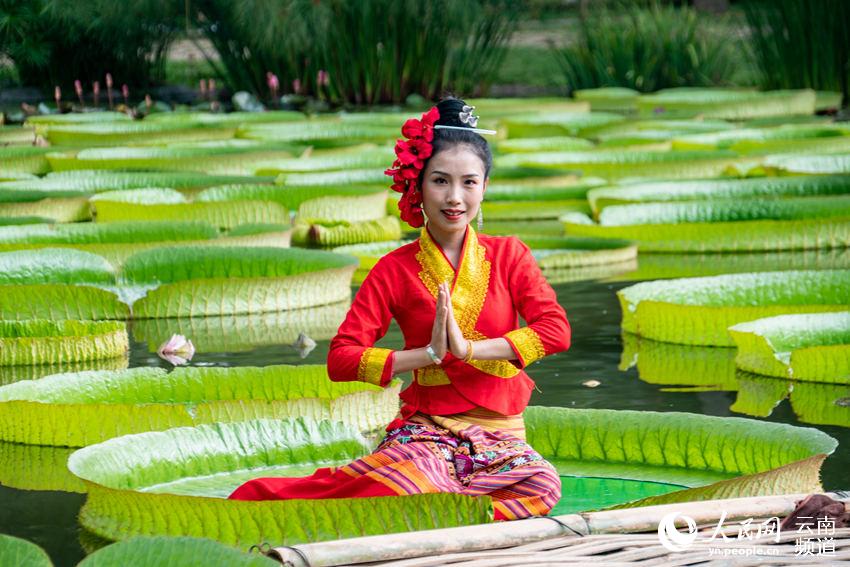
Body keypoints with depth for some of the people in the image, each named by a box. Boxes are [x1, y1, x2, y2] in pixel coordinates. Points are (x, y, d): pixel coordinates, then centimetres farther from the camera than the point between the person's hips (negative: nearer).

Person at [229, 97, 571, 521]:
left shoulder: (508, 255, 7)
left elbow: (556, 329, -7)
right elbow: (341, 359, -4)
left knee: (541, 486, -33)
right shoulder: (395, 270, 3)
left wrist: (469, 349, -15)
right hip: (426, 433, -2)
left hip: (500, 437, 2)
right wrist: (428, 355, -14)